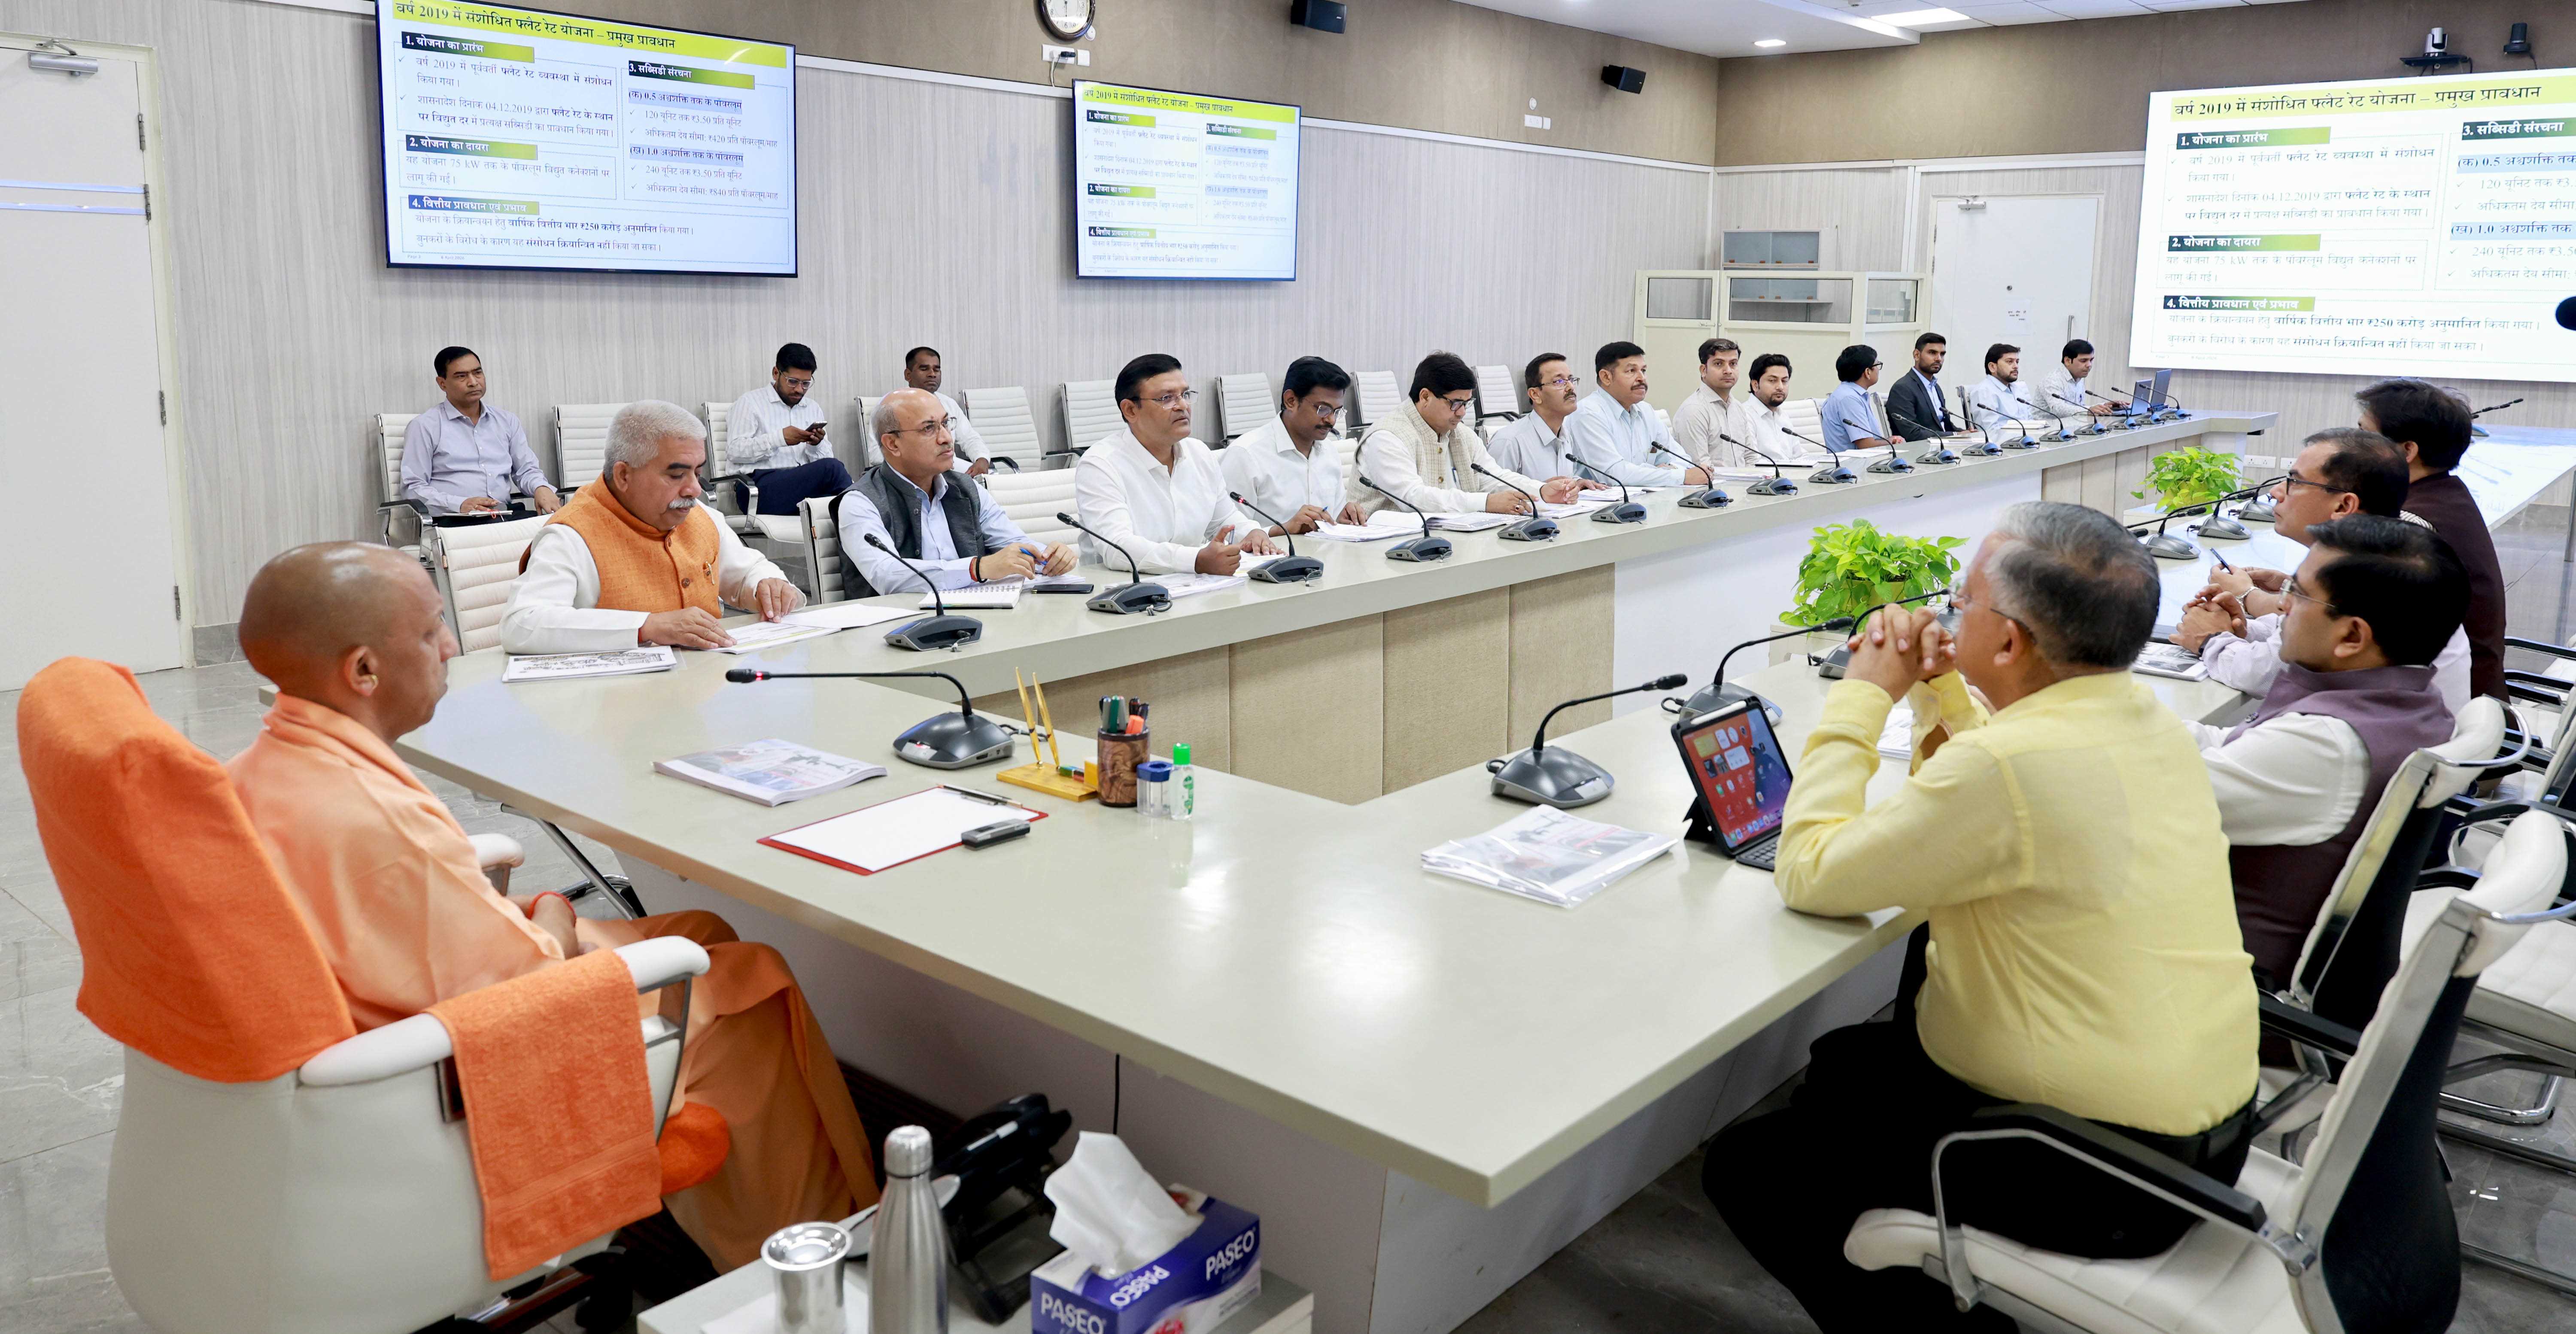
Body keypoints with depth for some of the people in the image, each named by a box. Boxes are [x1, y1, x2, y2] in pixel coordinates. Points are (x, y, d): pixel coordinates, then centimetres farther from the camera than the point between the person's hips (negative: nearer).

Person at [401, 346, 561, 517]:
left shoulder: (508, 421, 21)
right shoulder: (424, 426, 7)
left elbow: (526, 471, 21)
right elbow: (412, 488, 1)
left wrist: (541, 488, -5)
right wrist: (460, 505, -16)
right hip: (453, 522, -4)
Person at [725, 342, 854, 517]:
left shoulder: (813, 408, 24)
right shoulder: (750, 403, 9)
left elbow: (826, 459, 19)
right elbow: (734, 450, -4)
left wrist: (816, 445, -5)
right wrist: (780, 438, -12)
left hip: (807, 484, 5)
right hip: (765, 484, -5)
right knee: (833, 468, -28)